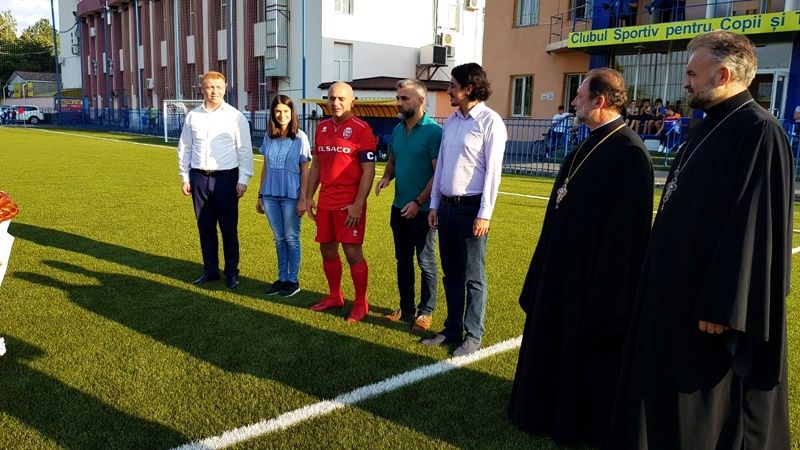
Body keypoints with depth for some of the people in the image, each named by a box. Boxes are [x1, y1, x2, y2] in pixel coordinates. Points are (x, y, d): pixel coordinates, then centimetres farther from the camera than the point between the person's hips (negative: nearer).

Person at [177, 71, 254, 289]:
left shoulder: (235, 117, -2)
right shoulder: (192, 116, 7)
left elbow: (245, 150, -2)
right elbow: (184, 148, 13)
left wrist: (243, 179, -7)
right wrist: (185, 177, 9)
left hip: (225, 178, -3)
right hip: (199, 178, 3)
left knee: (229, 228, 2)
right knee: (205, 227, 11)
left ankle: (232, 272, 14)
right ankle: (210, 270, 23)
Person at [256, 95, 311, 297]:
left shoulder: (300, 137, -5)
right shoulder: (269, 137, 7)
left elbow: (305, 171, -5)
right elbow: (265, 168, 12)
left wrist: (303, 199, -10)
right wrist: (260, 195, 12)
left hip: (291, 196, -4)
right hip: (271, 195, 4)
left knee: (291, 238, 4)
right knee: (279, 239, 12)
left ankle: (293, 280, 14)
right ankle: (282, 278, 22)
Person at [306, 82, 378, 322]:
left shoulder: (361, 129, -9)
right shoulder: (322, 127, 12)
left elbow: (368, 171, -12)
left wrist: (358, 204, -17)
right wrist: (309, 196, 12)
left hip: (350, 204, -6)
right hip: (325, 202, 7)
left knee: (353, 253, -3)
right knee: (327, 250, 13)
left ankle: (361, 303, 12)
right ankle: (334, 296, 30)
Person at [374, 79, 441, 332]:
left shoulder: (433, 132, -13)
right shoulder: (398, 130, 8)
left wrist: (419, 202, -18)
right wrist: (386, 176, -3)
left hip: (422, 210, -7)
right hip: (399, 207, 7)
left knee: (425, 262, 6)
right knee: (403, 260, 15)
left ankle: (426, 311, 19)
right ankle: (406, 308, 28)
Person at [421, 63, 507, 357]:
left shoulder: (490, 122, -10)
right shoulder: (451, 121, 11)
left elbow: (493, 171, -13)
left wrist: (484, 214, -15)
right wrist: (434, 205, 12)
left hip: (471, 207, -7)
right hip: (447, 206, 7)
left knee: (473, 276, 3)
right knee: (451, 273, 14)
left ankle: (473, 335, 16)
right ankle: (452, 329, 26)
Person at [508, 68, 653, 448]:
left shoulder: (628, 152, -20)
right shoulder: (590, 145, 9)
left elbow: (626, 230, -22)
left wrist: (605, 288, -21)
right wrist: (551, 268, 15)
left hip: (596, 275, -9)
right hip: (566, 268, 9)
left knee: (591, 352, 8)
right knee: (561, 343, 20)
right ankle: (558, 409, 39)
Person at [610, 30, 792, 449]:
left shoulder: (760, 133, -18)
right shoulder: (708, 128, 11)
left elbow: (755, 229, -23)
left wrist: (722, 307, -23)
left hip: (708, 299, -9)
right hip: (679, 289, 10)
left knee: (707, 409, 7)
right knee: (666, 397, 20)